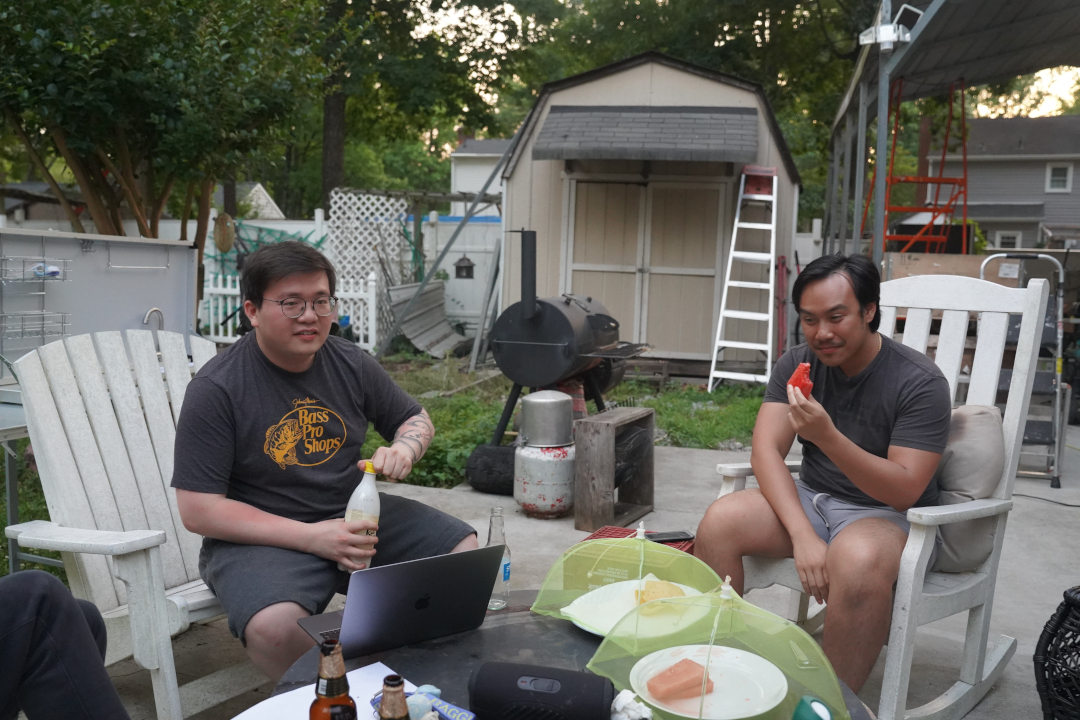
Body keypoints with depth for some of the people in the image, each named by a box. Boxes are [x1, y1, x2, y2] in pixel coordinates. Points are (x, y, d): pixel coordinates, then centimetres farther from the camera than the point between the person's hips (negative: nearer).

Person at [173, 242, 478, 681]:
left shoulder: (351, 364, 2)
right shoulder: (215, 390, -13)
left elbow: (416, 419, 18)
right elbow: (198, 510, -14)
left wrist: (403, 449, -8)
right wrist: (311, 537, -20)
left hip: (355, 514, 5)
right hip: (262, 534, -4)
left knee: (467, 553, -12)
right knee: (274, 627, -35)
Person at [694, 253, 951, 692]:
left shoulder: (919, 382, -14)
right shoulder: (796, 366, 0)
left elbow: (904, 491, -19)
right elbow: (766, 450, -9)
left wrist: (828, 436, -34)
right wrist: (803, 535, -24)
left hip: (890, 515, -4)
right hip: (810, 499, 5)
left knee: (857, 558, -39)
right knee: (721, 520, -21)